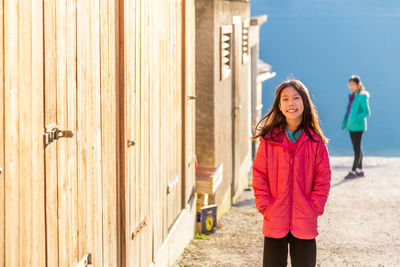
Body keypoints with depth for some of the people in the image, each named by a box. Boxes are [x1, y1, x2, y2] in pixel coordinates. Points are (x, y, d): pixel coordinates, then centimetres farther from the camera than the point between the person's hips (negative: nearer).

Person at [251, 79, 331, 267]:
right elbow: (259, 176, 1)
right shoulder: (269, 139, 1)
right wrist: (266, 208, -7)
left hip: (305, 223, 0)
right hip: (275, 222, 0)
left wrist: (313, 209, -7)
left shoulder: (315, 141, 1)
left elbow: (323, 179, 2)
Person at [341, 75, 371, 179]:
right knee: (356, 148, 11)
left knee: (357, 148, -6)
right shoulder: (352, 96, 12)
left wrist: (354, 119, -22)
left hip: (358, 126, -8)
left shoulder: (362, 97, -10)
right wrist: (344, 123, 9)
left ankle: (353, 171, -7)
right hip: (351, 126, 8)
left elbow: (367, 112, -14)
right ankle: (360, 170, 17)